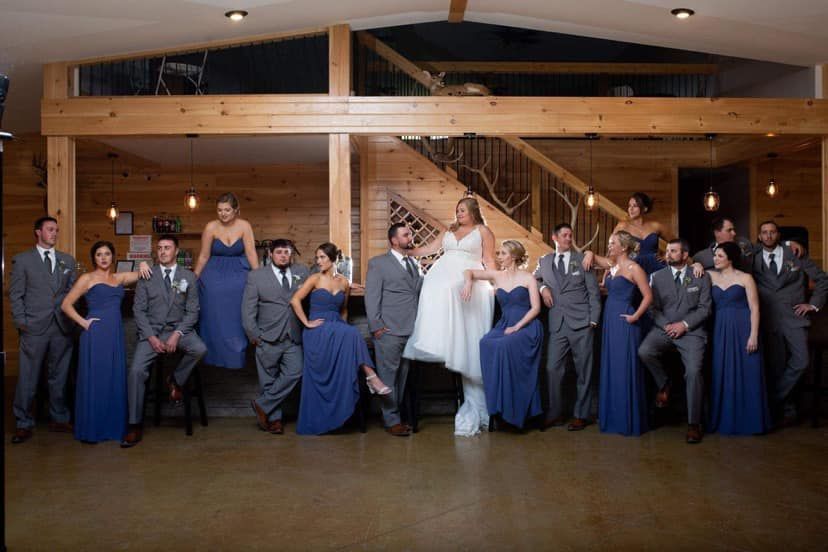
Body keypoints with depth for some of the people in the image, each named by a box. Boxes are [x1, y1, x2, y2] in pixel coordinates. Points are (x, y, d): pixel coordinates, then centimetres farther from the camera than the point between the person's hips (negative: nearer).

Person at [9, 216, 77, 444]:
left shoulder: (67, 260, 12)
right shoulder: (22, 260, 3)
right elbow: (15, 294, 1)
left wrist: (72, 317, 6)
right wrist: (21, 321, -5)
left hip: (62, 327, 3)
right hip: (34, 328, -3)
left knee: (59, 376, 11)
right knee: (28, 378, 0)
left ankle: (59, 419, 22)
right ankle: (23, 424, 11)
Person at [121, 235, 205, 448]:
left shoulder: (188, 277, 6)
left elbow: (192, 311, 2)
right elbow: (138, 310, 2)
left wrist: (177, 334, -14)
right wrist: (151, 337, -12)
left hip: (179, 328, 0)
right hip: (151, 329, 0)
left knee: (200, 349, -30)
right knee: (136, 371, -19)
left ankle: (176, 380, -1)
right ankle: (135, 427, -9)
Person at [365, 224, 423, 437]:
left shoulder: (415, 264, 21)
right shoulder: (378, 263, 4)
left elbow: (421, 293, 21)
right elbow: (372, 297, -1)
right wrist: (376, 326, -9)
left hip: (412, 330, 5)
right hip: (389, 331, -5)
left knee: (404, 375, 7)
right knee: (389, 374, -2)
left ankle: (400, 414, 15)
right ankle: (392, 420, 5)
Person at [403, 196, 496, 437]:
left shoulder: (483, 231, 11)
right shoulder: (449, 231, 24)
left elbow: (489, 261, 5)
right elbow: (428, 249, 22)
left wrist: (495, 284, -4)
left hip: (469, 284, -4)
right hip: (442, 282, 5)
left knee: (467, 335, -13)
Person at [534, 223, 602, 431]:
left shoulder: (582, 259, 5)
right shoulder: (544, 262, 12)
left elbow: (594, 292, 4)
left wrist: (593, 320, -4)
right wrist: (542, 287, 4)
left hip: (581, 323, -2)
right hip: (557, 324, 2)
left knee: (583, 371, 3)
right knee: (552, 369, -1)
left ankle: (580, 415, 13)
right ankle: (555, 414, 11)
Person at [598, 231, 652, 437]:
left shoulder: (634, 269, -9)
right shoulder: (611, 268, 13)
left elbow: (648, 297, -12)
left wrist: (635, 317, -12)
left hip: (624, 323, -8)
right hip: (609, 321, 8)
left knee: (625, 369, -3)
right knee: (610, 368, 11)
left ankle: (629, 420, 6)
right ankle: (613, 417, 21)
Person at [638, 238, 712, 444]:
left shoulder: (701, 277, 6)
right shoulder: (657, 277, 9)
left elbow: (705, 308, 2)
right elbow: (653, 308, 6)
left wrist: (684, 324, -12)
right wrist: (666, 325, -11)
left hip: (691, 331, -2)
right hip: (663, 328, 2)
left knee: (694, 371, -20)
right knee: (644, 351, -28)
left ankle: (694, 423, -6)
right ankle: (663, 384, 2)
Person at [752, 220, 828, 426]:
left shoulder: (795, 255, 7)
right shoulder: (754, 260, 8)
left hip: (794, 317, 0)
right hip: (769, 320, 0)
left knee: (800, 361, -14)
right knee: (777, 367, 2)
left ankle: (773, 400, 2)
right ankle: (787, 410, 15)